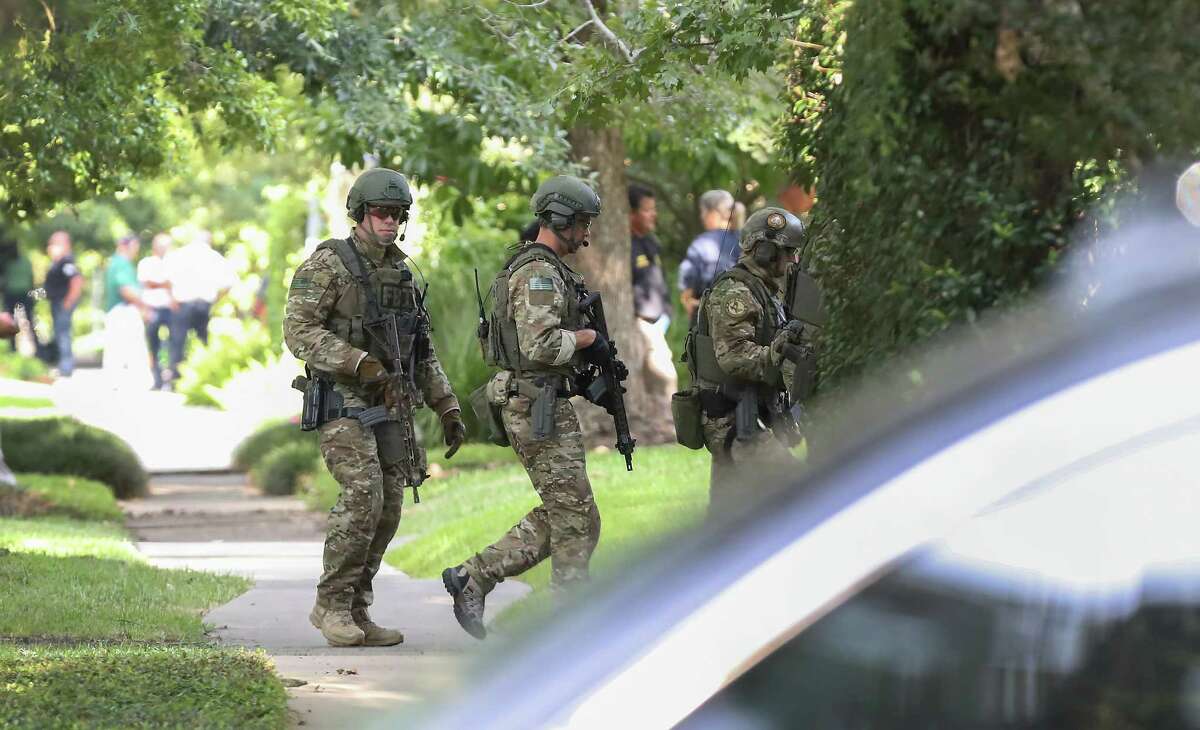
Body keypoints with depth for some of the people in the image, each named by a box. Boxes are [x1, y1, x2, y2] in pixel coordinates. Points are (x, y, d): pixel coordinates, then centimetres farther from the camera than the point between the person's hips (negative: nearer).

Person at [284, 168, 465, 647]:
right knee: (363, 497, -20)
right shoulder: (327, 265, -8)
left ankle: (355, 613, 10)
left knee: (387, 508, 3)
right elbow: (299, 332, -18)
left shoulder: (399, 273, 14)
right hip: (343, 404, -7)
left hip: (391, 406, 7)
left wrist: (448, 410, 12)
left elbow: (423, 352, 19)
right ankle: (332, 604, -8)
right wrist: (360, 363, -27)